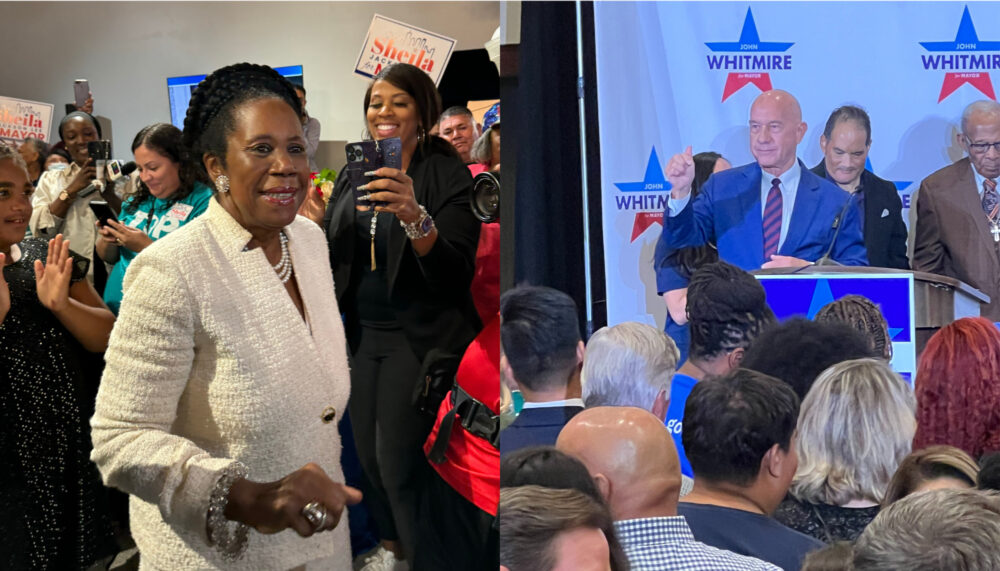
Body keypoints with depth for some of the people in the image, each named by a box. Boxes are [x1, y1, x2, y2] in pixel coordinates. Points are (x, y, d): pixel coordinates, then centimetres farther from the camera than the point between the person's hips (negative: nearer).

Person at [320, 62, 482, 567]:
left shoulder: (446, 175, -11)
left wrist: (414, 217, -37)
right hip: (363, 333, 6)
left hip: (420, 337, -6)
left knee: (400, 464, -6)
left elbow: (456, 274, -21)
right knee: (368, 455, 14)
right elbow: (334, 255, 18)